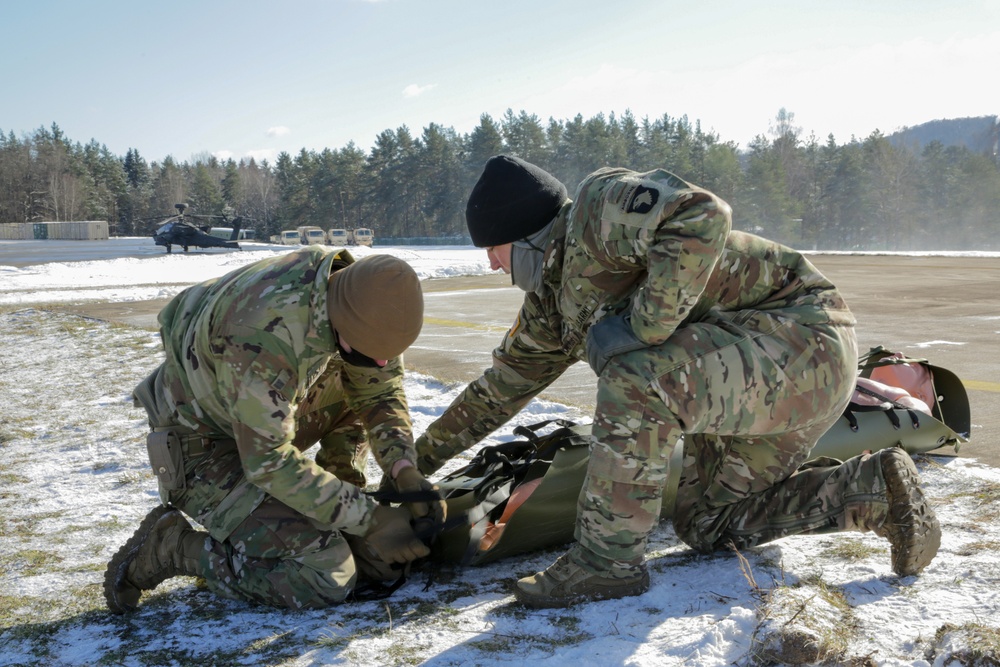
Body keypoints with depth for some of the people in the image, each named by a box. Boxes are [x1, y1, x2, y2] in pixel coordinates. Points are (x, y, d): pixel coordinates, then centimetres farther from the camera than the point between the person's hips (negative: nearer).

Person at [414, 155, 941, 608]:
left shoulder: (597, 209, -16)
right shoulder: (551, 300, 13)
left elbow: (700, 219, -33)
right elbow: (502, 385, 22)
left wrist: (642, 327, -27)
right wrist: (421, 458, 26)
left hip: (801, 337, -11)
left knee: (635, 380, -31)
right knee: (705, 522, 15)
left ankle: (608, 558, -16)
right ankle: (874, 489, 15)